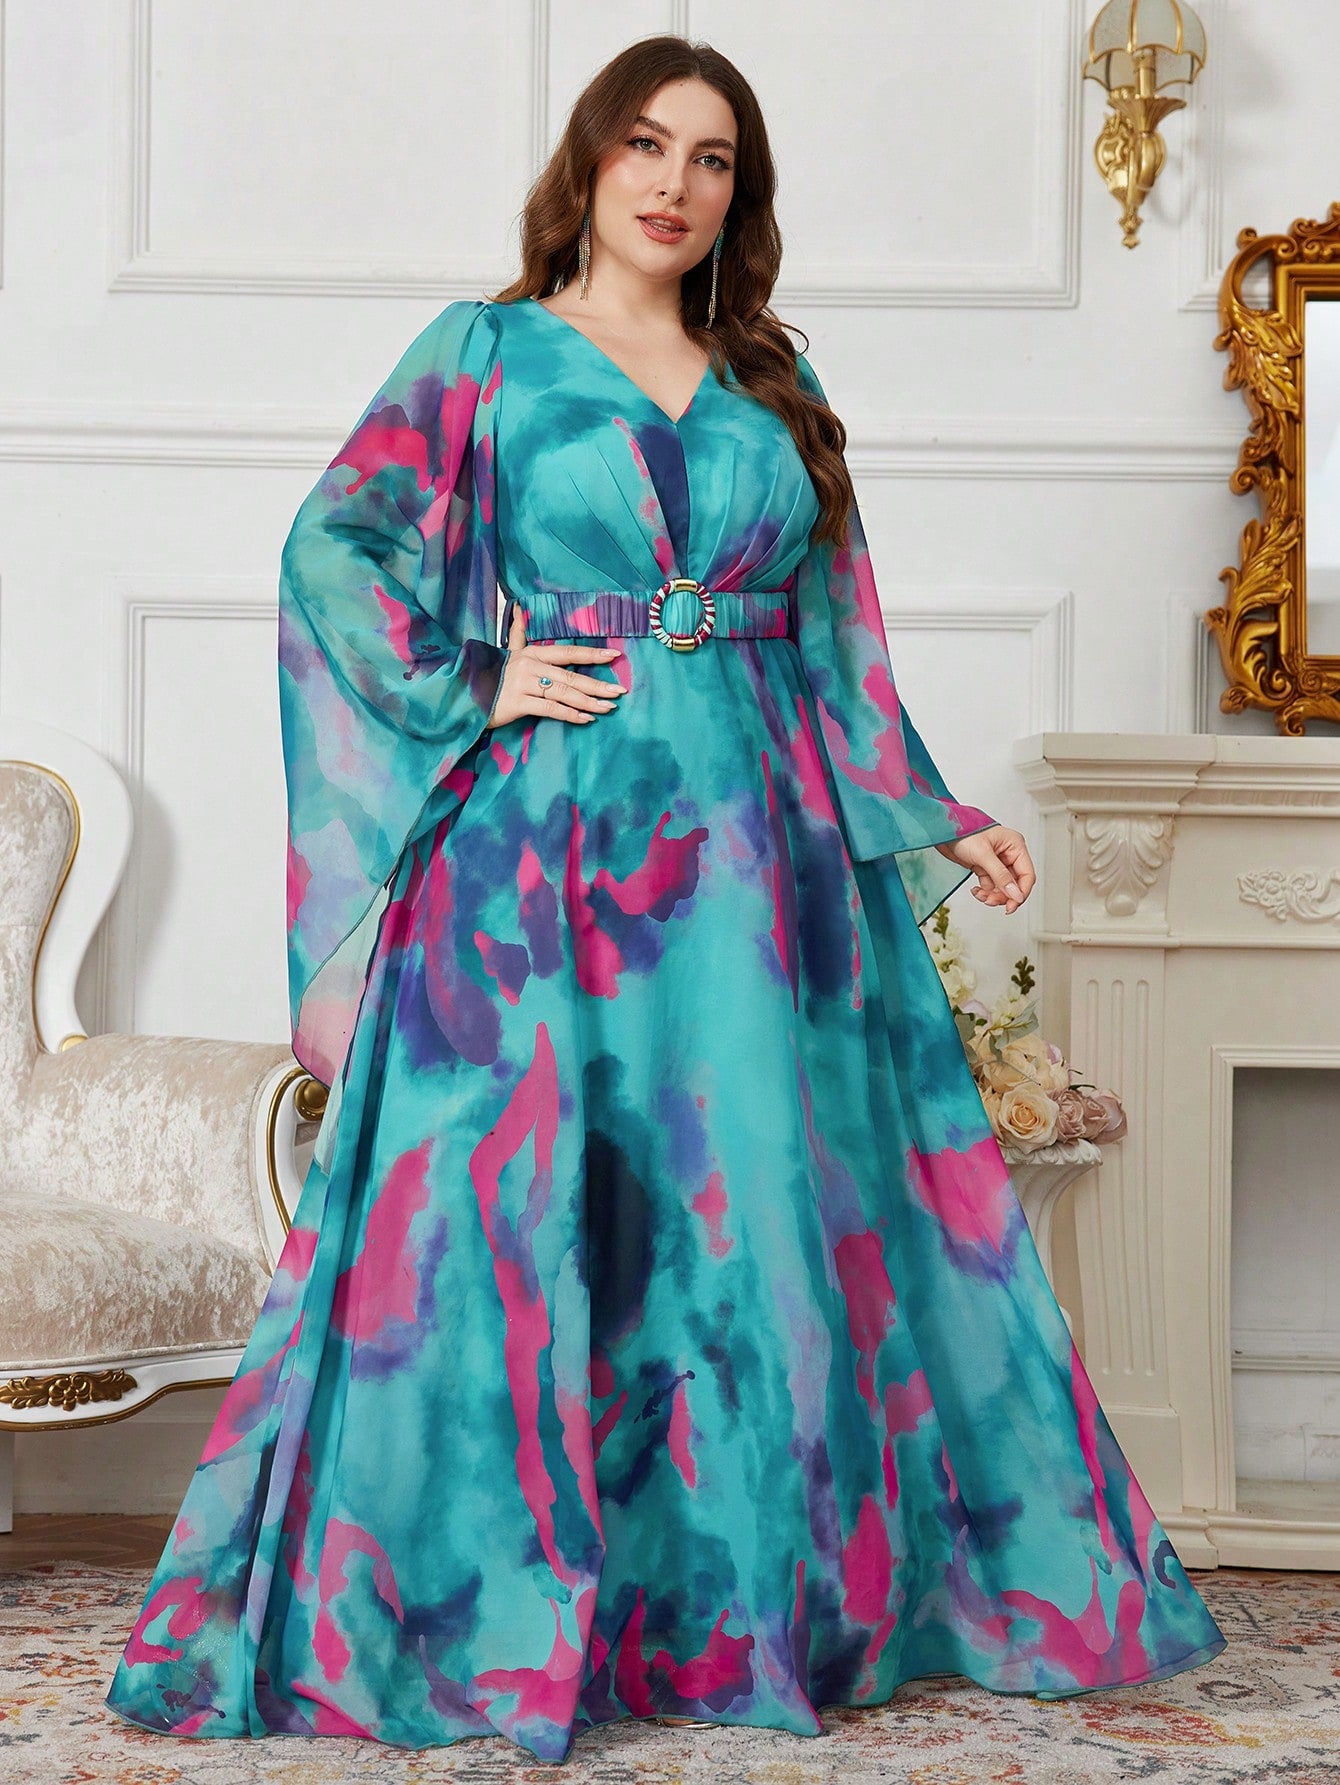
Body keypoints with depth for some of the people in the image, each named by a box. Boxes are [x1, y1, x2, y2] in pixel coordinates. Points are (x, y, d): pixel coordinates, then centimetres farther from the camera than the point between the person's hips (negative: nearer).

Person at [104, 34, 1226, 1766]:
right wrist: (476, 696, -9)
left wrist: (931, 822, 13)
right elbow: (334, 551, -2)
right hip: (550, 835, -4)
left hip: (760, 842, 4)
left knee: (771, 1201, 4)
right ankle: (487, 1608, 6)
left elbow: (836, 643, 17)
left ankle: (763, 1599, 16)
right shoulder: (484, 353, 5)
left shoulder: (774, 385, 16)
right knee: (526, 1211, -5)